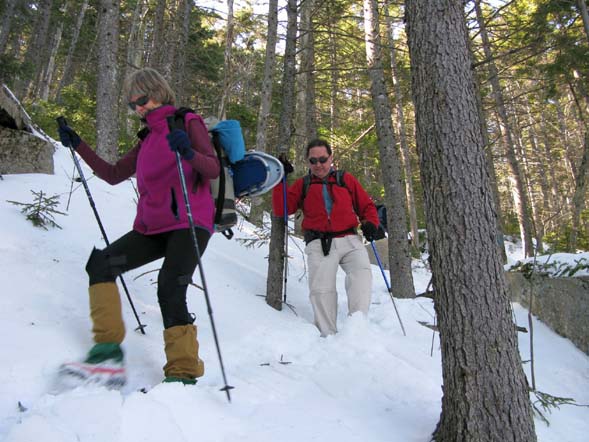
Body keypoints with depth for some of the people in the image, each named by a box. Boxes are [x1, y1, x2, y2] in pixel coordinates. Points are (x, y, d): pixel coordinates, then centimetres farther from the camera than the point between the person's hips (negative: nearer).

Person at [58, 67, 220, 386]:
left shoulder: (188, 123, 3)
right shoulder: (148, 139, 24)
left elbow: (214, 169, -11)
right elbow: (114, 174, 24)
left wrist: (189, 153, -31)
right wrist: (78, 145, 18)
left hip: (189, 224, -7)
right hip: (152, 227, 7)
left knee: (170, 293, -22)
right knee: (100, 263, -9)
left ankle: (183, 375, -14)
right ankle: (107, 350, -12)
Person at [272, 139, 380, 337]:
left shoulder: (347, 179, 18)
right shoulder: (302, 185, 18)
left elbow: (367, 205, 21)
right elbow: (281, 210, 7)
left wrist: (370, 223, 0)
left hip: (349, 239, 0)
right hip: (319, 244, 0)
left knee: (362, 272, -27)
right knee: (321, 289, -16)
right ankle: (328, 335, -7)